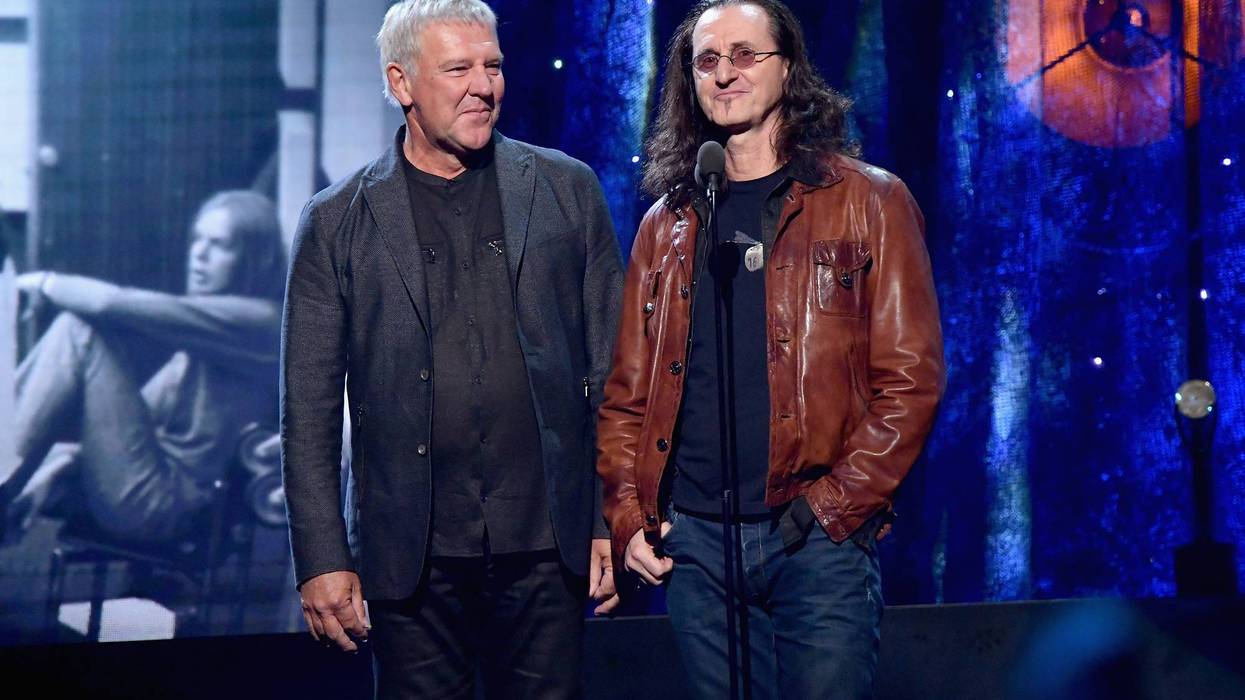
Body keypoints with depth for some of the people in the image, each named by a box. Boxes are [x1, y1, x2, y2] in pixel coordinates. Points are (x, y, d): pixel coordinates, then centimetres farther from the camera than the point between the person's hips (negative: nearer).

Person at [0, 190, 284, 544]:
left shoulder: (259, 320, -10)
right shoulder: (211, 326, 21)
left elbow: (114, 304, -19)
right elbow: (131, 411, 20)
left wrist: (47, 284, -2)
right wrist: (61, 461, 5)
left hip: (158, 505, -10)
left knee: (81, 328, -17)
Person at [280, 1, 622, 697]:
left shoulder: (569, 190, 7)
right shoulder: (339, 221, 4)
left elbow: (613, 367, 8)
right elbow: (310, 407, 4)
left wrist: (615, 520, 3)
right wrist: (322, 560, -2)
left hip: (546, 544, 1)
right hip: (411, 555, 0)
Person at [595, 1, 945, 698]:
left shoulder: (868, 201, 2)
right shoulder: (668, 223, 14)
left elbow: (911, 379, -3)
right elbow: (628, 392, 15)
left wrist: (836, 503, -11)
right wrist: (628, 514, 2)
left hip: (819, 541, -3)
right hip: (693, 543, 4)